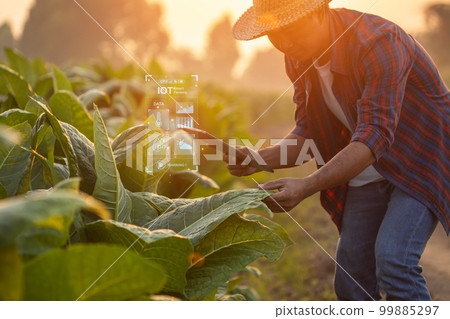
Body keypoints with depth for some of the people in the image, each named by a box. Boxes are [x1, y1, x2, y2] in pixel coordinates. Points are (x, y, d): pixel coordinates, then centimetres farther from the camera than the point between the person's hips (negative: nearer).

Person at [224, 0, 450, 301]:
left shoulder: (378, 42, -28)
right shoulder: (299, 58, -4)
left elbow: (374, 136, -35)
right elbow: (308, 132, 0)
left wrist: (307, 186, -45)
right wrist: (260, 158, -19)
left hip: (424, 159, -7)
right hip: (370, 173, 7)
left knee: (392, 261, -25)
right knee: (352, 276, 4)